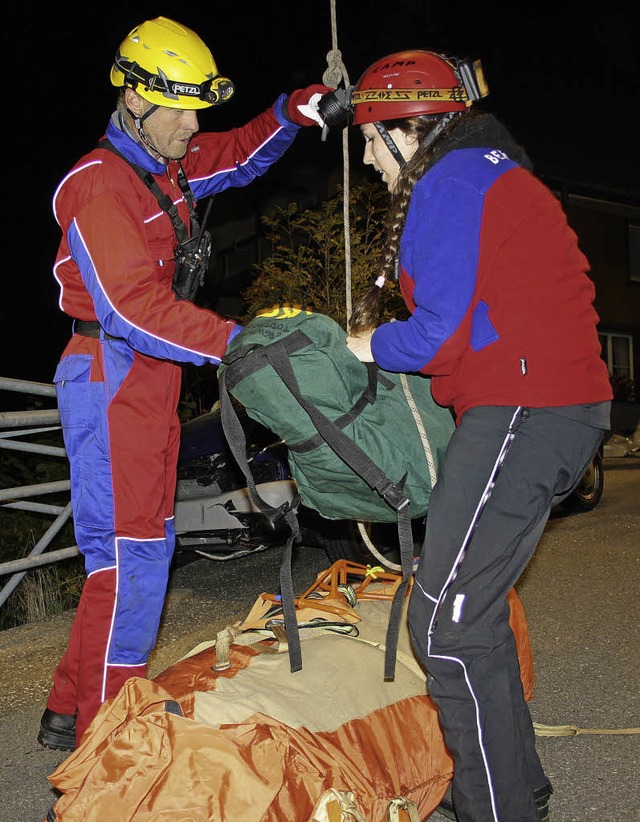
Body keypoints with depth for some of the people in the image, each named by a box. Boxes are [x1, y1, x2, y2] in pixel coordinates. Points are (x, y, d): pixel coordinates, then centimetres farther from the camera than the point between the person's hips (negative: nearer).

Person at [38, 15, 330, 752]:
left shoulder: (169, 167, 12)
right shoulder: (100, 185, -15)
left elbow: (241, 154, 26)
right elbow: (135, 306, -25)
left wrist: (298, 110, 8)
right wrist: (236, 342, -29)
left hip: (149, 381, 9)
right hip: (111, 381, -9)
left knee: (140, 546, 13)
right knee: (131, 554, -8)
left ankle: (71, 712, 25)